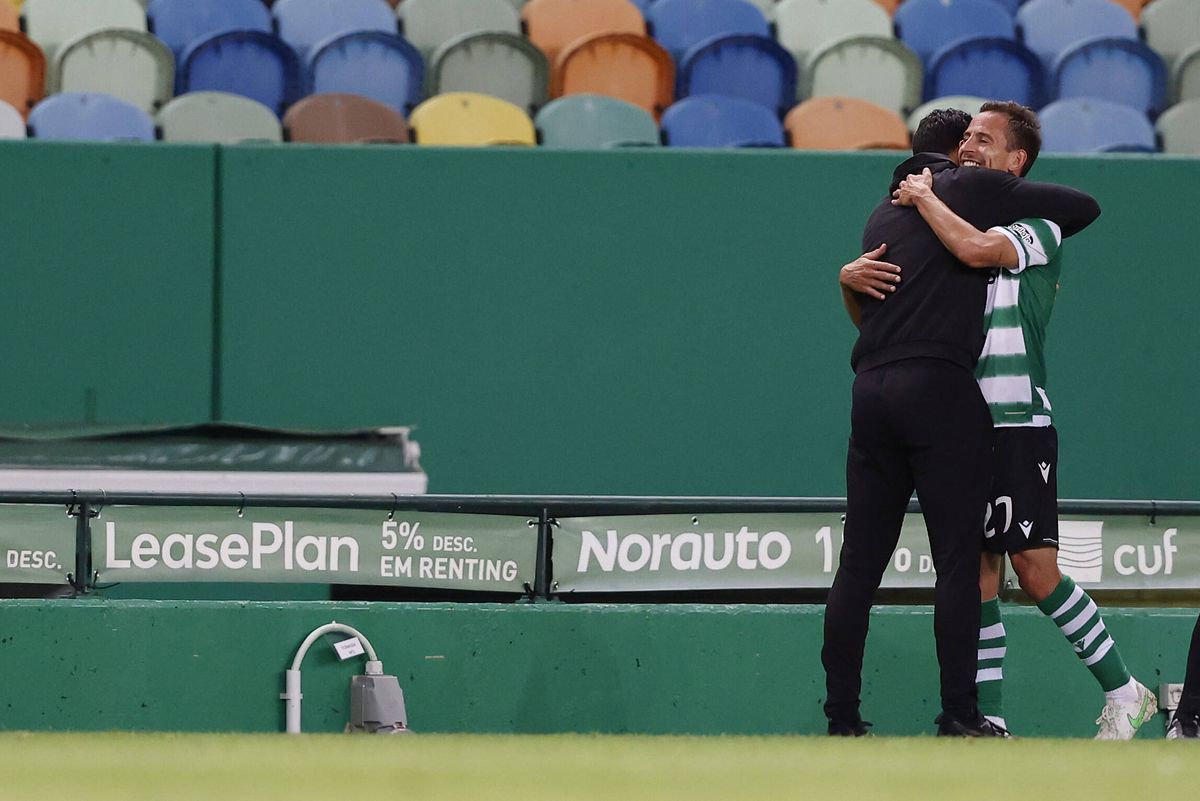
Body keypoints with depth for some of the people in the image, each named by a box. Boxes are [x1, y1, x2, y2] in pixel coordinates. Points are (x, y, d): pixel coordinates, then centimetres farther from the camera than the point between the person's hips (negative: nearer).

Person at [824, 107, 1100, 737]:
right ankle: (959, 716, -8)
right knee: (957, 561, -5)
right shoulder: (972, 189, 3)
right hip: (941, 388, -6)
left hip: (871, 389, 6)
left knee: (859, 562, 6)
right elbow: (1084, 206, 6)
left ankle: (842, 716, 4)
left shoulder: (883, 214, 22)